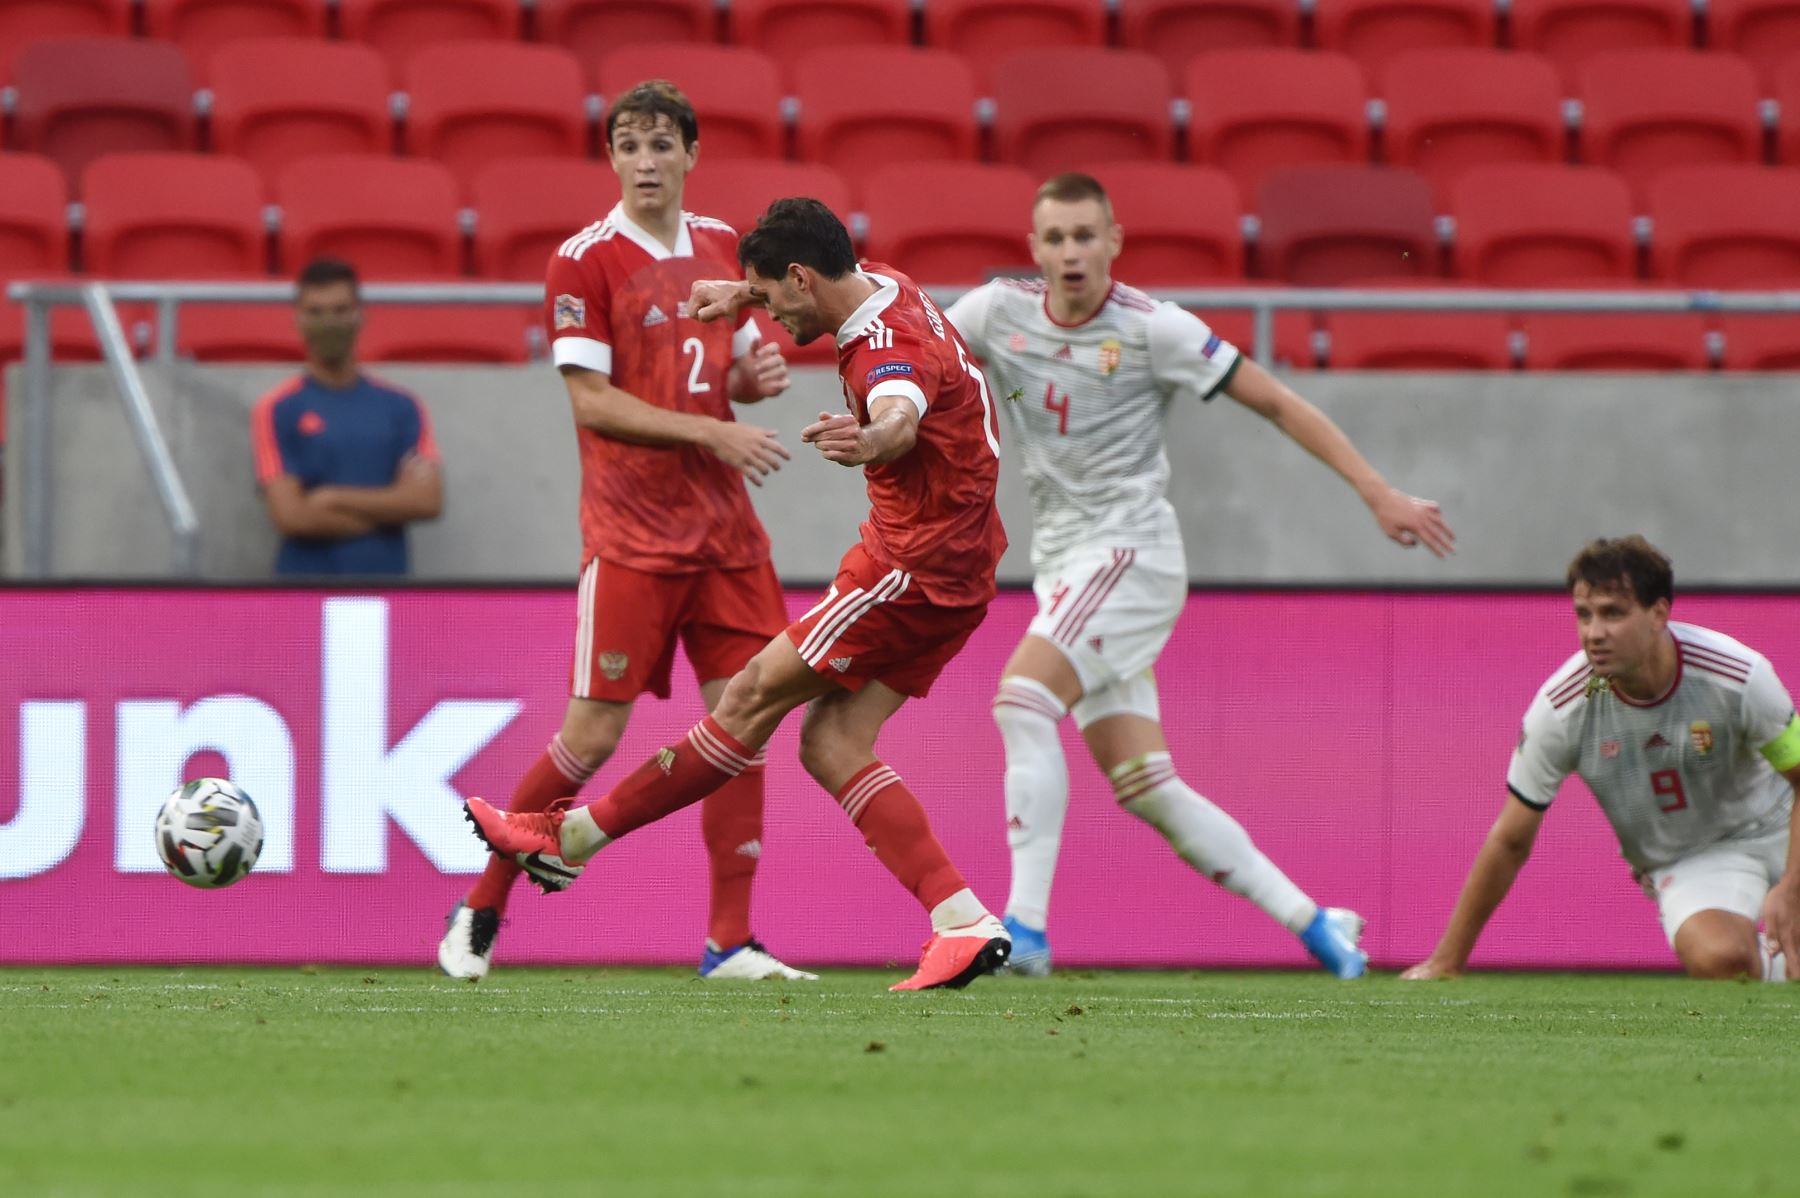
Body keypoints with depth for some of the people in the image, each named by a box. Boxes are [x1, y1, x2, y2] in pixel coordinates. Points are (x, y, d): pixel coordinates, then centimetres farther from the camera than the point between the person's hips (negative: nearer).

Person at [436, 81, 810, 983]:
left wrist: (755, 375, 0)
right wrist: (711, 431, -17)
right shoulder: (585, 260, -8)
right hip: (631, 532, -6)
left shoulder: (720, 246, 11)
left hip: (722, 528, 6)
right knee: (595, 731, -6)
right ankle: (481, 910, 9)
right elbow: (592, 402, -12)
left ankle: (729, 942, 4)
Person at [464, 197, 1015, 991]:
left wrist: (869, 439, -73)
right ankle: (963, 924, -6)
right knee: (830, 744, 3)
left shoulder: (891, 352, -26)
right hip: (950, 567, 10)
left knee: (757, 694, -3)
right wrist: (740, 293, 25)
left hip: (914, 567, -10)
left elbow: (901, 414, -51)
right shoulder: (880, 285, 5)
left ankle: (579, 836, 5)